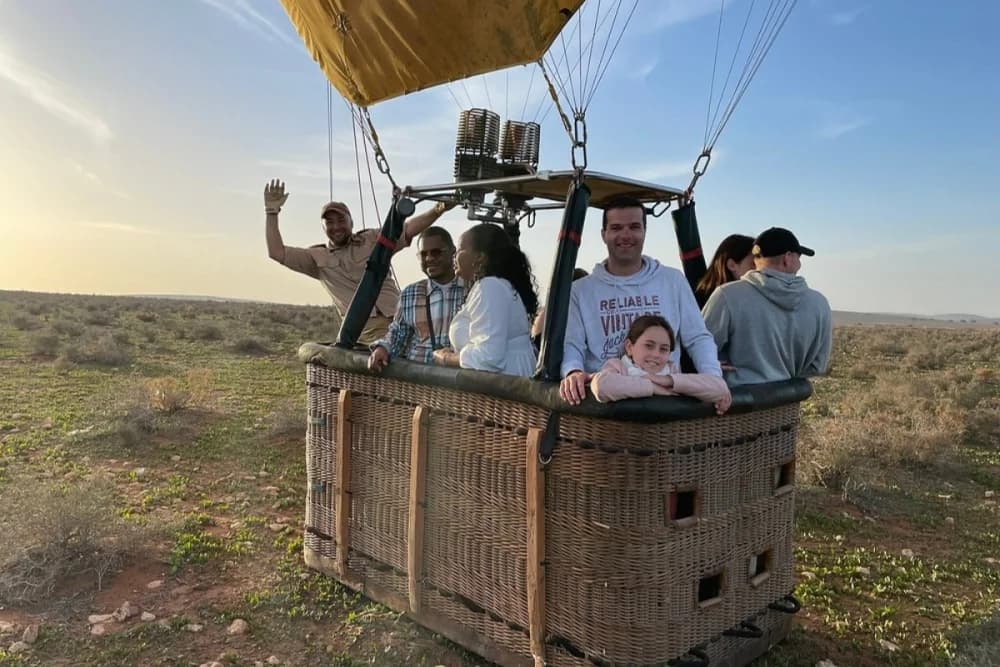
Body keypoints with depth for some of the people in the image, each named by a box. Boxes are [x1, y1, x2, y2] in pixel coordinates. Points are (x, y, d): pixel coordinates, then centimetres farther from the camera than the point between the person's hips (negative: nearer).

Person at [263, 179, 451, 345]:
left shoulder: (373, 240, 12)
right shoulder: (317, 257, 16)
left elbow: (408, 229, 1)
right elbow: (276, 253, 12)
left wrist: (437, 211, -14)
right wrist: (272, 212, 7)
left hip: (398, 322, -1)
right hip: (364, 333, 1)